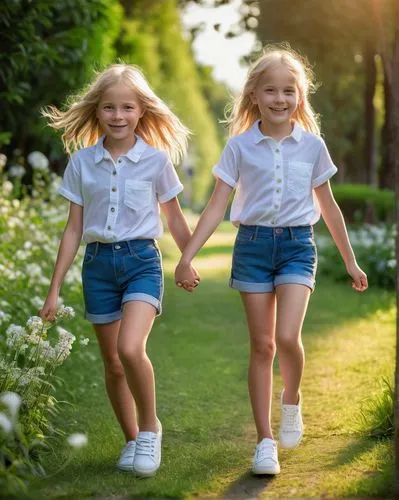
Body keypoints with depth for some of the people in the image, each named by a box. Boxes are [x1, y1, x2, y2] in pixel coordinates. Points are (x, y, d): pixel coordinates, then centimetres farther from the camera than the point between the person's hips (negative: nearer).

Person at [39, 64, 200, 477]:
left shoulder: (156, 160, -3)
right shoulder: (81, 163, 2)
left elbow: (174, 217, 10)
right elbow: (74, 230, 5)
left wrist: (190, 265, 17)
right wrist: (54, 289, 4)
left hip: (141, 260, -3)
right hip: (97, 262, 3)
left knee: (130, 349, -24)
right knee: (113, 363, 9)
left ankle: (150, 428, -1)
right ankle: (132, 441, 27)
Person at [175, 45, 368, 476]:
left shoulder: (312, 145, 2)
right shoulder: (240, 146, -1)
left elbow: (328, 206, 11)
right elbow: (216, 205, -3)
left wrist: (350, 262, 15)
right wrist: (186, 256, -11)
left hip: (297, 246, 0)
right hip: (253, 245, 0)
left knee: (287, 337, -18)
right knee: (262, 345, 4)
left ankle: (291, 401, 14)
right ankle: (265, 442, 12)